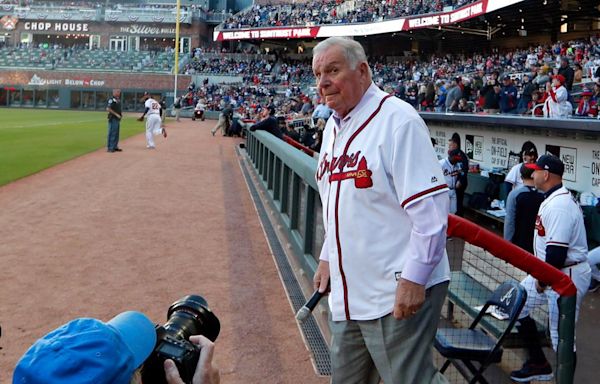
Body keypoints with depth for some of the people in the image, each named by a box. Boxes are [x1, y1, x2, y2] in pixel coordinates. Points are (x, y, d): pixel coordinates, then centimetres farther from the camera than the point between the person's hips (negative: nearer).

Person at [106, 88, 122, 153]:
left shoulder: (118, 100, 15)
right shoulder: (112, 100, -13)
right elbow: (108, 109, -22)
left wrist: (120, 115, 10)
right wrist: (116, 114, -21)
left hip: (117, 119, 9)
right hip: (113, 118, -9)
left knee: (116, 133, 14)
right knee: (112, 133, -6)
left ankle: (115, 146, 22)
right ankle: (110, 148, -2)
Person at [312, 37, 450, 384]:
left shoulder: (397, 119, -15)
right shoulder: (333, 127, 13)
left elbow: (431, 205, -20)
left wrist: (413, 279, -22)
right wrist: (328, 258, 21)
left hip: (399, 293, -9)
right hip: (347, 291, 9)